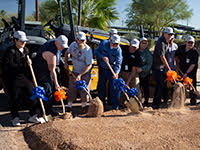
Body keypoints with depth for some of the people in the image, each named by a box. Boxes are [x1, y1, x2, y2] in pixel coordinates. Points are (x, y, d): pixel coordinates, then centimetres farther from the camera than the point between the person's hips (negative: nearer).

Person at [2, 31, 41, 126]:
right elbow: (7, 66, -23)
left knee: (32, 96, 6)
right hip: (13, 79, -6)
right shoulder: (10, 51, -13)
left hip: (25, 77, 7)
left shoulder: (26, 50, 11)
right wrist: (23, 65, -23)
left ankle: (33, 116, 19)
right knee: (15, 99, 5)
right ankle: (15, 118, 21)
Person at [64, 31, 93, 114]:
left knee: (84, 90, 4)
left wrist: (80, 75, -26)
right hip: (75, 71, 4)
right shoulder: (73, 45, -9)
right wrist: (66, 63, 2)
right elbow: (67, 52, 13)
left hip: (85, 73, -4)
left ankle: (83, 107, 23)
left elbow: (89, 65, -22)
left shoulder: (88, 50, -24)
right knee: (72, 89, 7)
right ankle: (69, 106, 21)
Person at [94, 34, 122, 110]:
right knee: (101, 86, 8)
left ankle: (115, 105, 6)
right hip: (102, 69, 2)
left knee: (113, 86, -5)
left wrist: (116, 73, -37)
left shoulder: (118, 50, -16)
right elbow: (96, 51, -3)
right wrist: (102, 57, -22)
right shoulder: (104, 43, -11)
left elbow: (118, 63, -22)